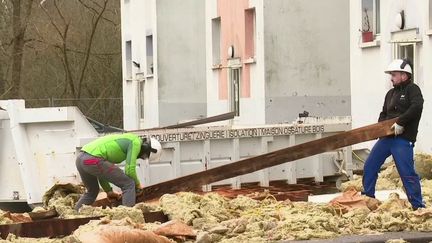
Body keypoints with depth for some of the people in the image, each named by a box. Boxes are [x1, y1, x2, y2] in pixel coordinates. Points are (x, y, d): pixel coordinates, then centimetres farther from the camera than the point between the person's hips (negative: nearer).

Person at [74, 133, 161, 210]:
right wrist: (137, 184, 12)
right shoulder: (136, 142, 4)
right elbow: (129, 169, -6)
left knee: (92, 192, 31)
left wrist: (108, 191, 31)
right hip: (93, 159, -10)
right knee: (129, 183, -3)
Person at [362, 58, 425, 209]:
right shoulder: (391, 93, 20)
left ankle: (418, 206, -6)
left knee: (407, 173, -11)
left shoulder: (412, 89, -3)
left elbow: (416, 107, -21)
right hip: (386, 137, 8)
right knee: (370, 166, 10)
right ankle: (367, 197, 22)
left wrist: (401, 122, -24)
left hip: (403, 139, -8)